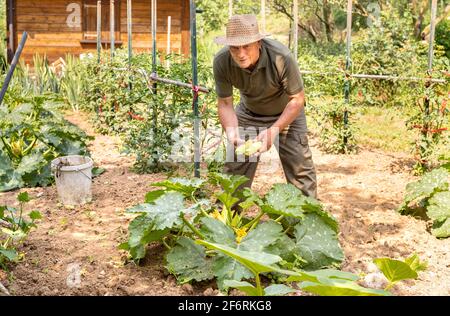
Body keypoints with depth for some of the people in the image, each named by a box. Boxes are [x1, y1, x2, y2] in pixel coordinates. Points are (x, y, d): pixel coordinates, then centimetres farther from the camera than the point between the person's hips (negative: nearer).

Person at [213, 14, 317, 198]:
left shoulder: (281, 57, -35)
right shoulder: (221, 62, -27)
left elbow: (297, 99, -24)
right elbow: (225, 104, -15)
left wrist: (274, 130, -34)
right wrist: (231, 132, -33)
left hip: (287, 114, -2)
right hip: (248, 113, 3)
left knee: (300, 169, -4)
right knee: (234, 169, 3)